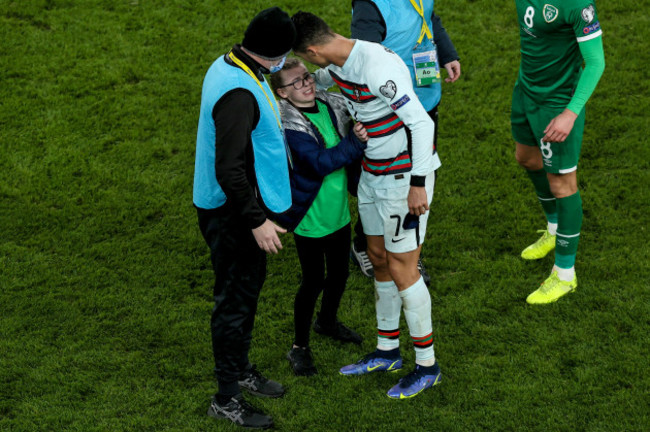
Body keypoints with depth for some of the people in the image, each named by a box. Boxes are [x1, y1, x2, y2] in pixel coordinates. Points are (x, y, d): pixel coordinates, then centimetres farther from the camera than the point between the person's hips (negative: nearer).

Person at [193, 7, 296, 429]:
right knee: (235, 298, 1)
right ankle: (227, 398, 14)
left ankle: (240, 369, 40)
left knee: (249, 285, 23)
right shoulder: (239, 94, -30)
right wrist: (257, 221, -25)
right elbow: (229, 170, -29)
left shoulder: (227, 66, 2)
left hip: (244, 205, 10)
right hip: (233, 213, -10)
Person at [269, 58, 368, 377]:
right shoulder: (286, 124, -22)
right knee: (313, 281, 3)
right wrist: (356, 142, -31)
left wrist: (362, 133, -6)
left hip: (338, 212, 7)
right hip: (309, 217, -7)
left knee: (340, 273, 22)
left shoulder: (332, 106, -2)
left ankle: (327, 321, 49)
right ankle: (299, 347, 21)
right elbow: (321, 162, -30)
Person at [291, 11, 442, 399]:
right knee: (379, 259, 16)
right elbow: (317, 81, 29)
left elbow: (421, 123, -27)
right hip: (373, 173, 9)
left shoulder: (377, 68, -27)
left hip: (406, 176, -9)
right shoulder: (339, 64, 2)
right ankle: (388, 351, 32)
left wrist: (417, 184, -25)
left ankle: (427, 365, 10)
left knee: (402, 269, -3)